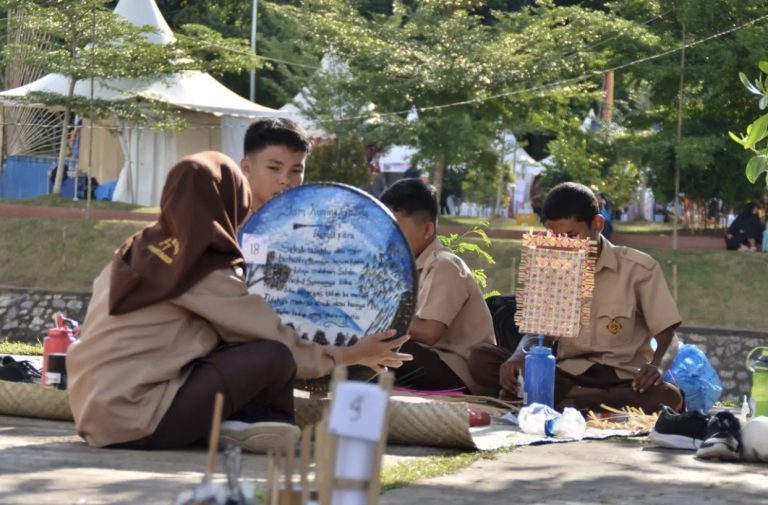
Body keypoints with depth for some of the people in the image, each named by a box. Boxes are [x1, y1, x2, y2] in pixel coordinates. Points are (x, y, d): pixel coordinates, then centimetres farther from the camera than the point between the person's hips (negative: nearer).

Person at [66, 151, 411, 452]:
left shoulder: (140, 248, 12)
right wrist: (351, 355, 12)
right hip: (135, 423, -8)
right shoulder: (207, 269, -9)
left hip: (93, 415, 9)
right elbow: (278, 338, -2)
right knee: (274, 356, -12)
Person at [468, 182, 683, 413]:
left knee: (667, 397, -38)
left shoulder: (638, 268, -3)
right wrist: (518, 357, -14)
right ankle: (584, 397, -30)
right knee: (481, 360, -19)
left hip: (622, 379, -3)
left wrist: (657, 365, -26)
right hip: (568, 374, 3)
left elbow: (667, 336, -2)